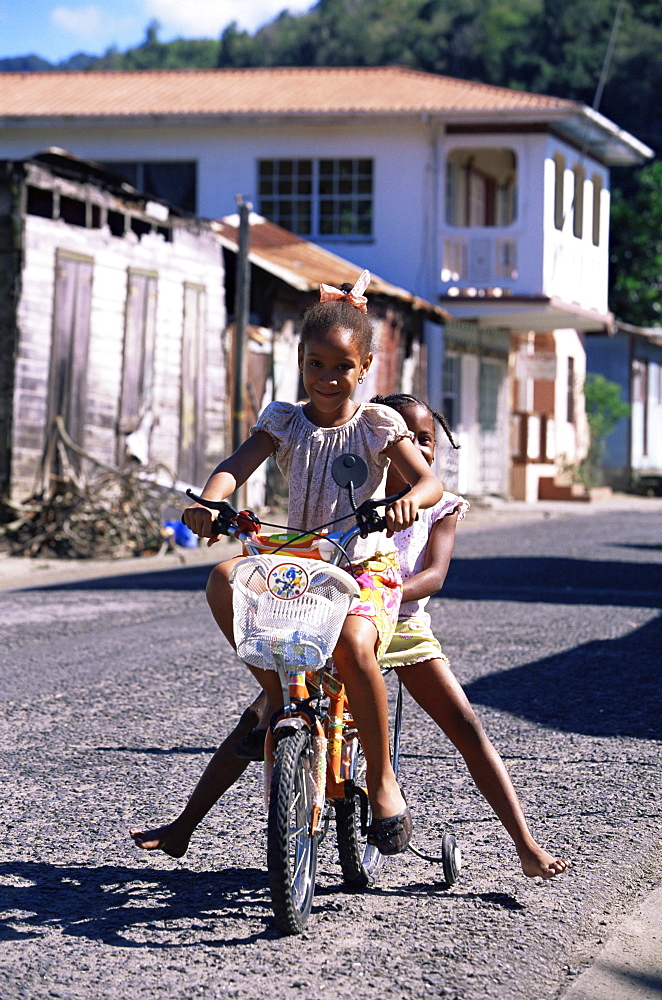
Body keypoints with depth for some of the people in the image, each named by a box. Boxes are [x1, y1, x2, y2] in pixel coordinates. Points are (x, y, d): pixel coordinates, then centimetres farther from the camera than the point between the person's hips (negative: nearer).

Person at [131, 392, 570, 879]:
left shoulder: (441, 507, -4)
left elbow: (435, 574, -17)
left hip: (403, 625, -1)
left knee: (467, 727, -15)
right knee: (257, 720, -7)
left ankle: (528, 847, -13)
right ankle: (182, 829, 2)